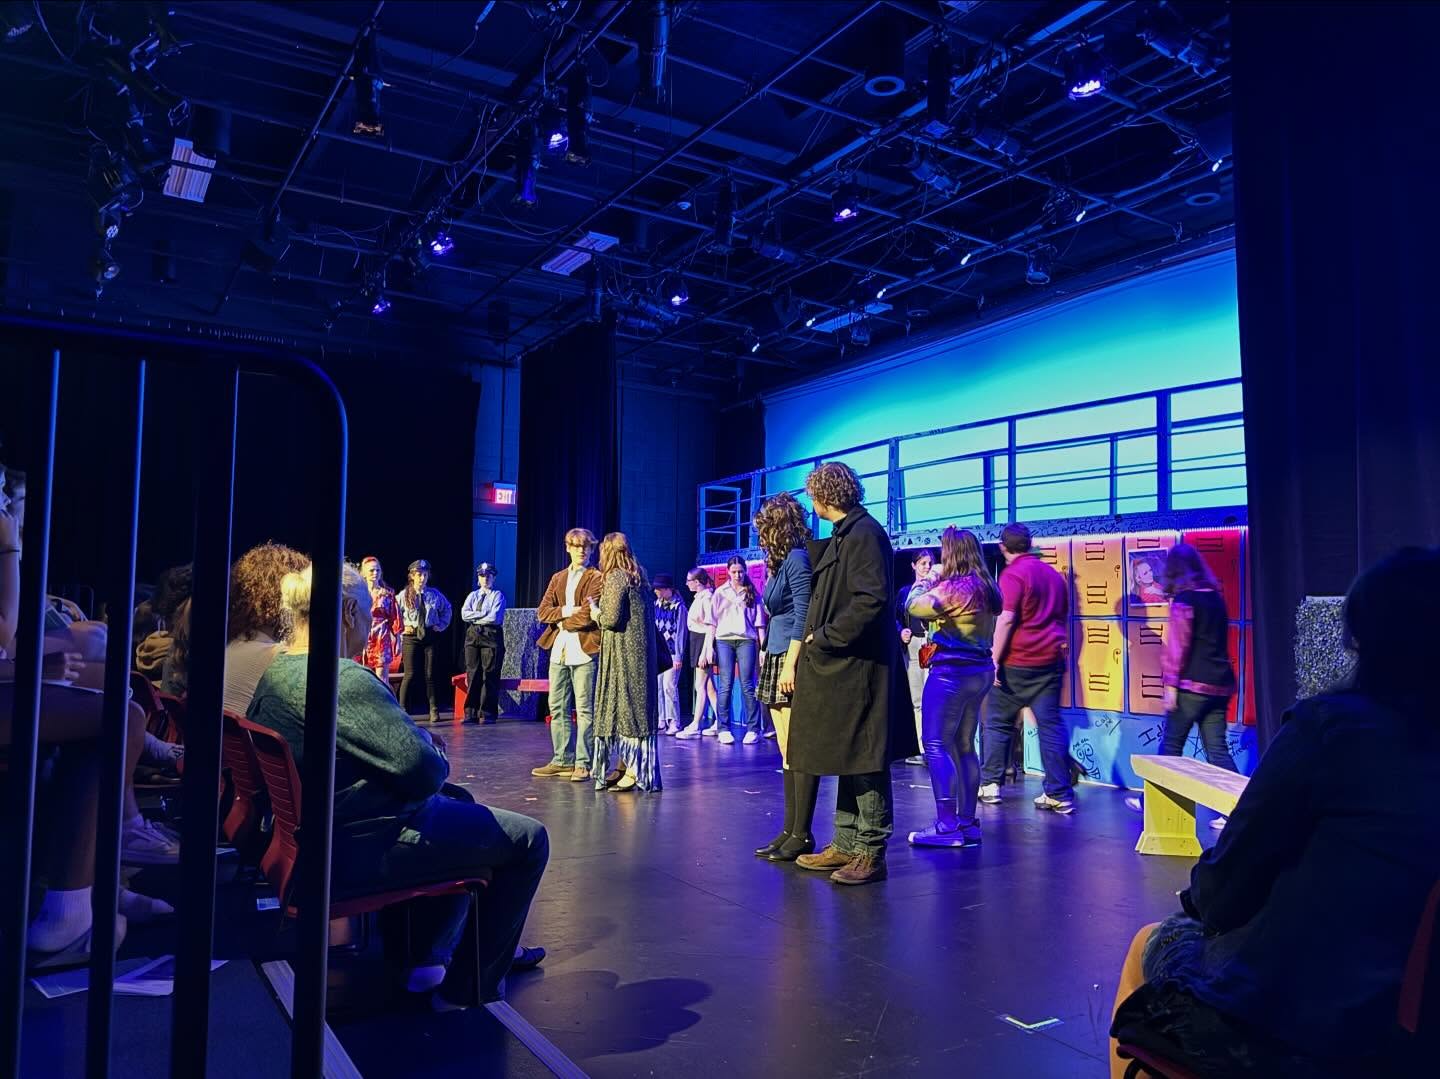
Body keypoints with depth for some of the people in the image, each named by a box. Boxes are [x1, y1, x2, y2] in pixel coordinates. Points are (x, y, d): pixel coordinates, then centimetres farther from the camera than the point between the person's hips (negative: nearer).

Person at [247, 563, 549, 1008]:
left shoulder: (275, 673, 7)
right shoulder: (342, 679, -25)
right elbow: (422, 767, -28)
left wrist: (413, 734, 6)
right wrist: (438, 757, -6)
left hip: (316, 842, 11)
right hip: (366, 851, -10)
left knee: (459, 802, 30)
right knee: (529, 839, 0)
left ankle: (427, 954, 32)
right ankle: (467, 988, 11)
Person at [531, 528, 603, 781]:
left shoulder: (596, 578, 0)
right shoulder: (558, 578, 18)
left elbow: (589, 615, -13)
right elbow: (542, 612, 7)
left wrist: (562, 623, -1)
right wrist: (567, 611, -9)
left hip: (584, 650, -6)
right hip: (559, 649, 6)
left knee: (585, 710, -3)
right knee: (558, 708, 9)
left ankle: (583, 763, 1)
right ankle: (562, 760, 17)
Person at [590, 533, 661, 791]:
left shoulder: (615, 578, -11)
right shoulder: (639, 577, 14)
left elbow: (612, 618, -18)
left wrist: (596, 614, 2)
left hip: (623, 654, -8)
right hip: (641, 653, 8)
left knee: (623, 705, -5)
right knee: (636, 706, 10)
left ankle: (632, 770, -4)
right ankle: (625, 766, 17)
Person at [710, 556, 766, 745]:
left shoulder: (752, 593, 10)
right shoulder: (720, 592, 10)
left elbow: (759, 622, 9)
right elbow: (713, 621, 8)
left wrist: (763, 646, 2)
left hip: (746, 641, 0)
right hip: (724, 640, 0)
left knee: (747, 685, -3)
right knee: (725, 685, -2)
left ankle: (753, 729, 0)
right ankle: (723, 729, 1)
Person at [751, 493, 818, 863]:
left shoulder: (798, 559, -9)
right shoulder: (781, 562, 18)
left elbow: (803, 615, -16)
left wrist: (790, 664, -19)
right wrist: (771, 659, 16)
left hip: (792, 663, -10)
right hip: (776, 660, 10)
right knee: (787, 753, 10)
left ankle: (802, 835, -1)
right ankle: (790, 830, 15)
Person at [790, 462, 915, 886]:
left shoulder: (864, 533, -14)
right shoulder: (842, 536, 16)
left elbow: (872, 598, -23)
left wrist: (826, 638, -17)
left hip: (857, 667, -10)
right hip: (838, 667, 10)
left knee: (864, 761, -2)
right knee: (847, 760, 14)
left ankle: (871, 853, 7)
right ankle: (847, 844, 23)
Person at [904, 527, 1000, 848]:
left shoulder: (955, 586, -16)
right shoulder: (987, 587, 12)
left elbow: (915, 607, -16)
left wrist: (925, 581, 2)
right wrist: (935, 583, 13)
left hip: (952, 670, -9)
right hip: (979, 670, 9)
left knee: (936, 744, -5)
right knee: (964, 746, 13)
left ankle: (947, 826, -7)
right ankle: (967, 822, 16)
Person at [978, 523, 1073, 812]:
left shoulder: (1013, 574, -9)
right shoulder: (1054, 573, 14)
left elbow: (1006, 619, -18)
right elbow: (1063, 617, 21)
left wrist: (995, 659, -15)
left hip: (1017, 661, -6)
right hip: (1051, 659, 6)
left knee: (998, 722, 8)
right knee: (1051, 724, 4)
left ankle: (990, 784, 10)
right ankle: (1060, 794, 1)